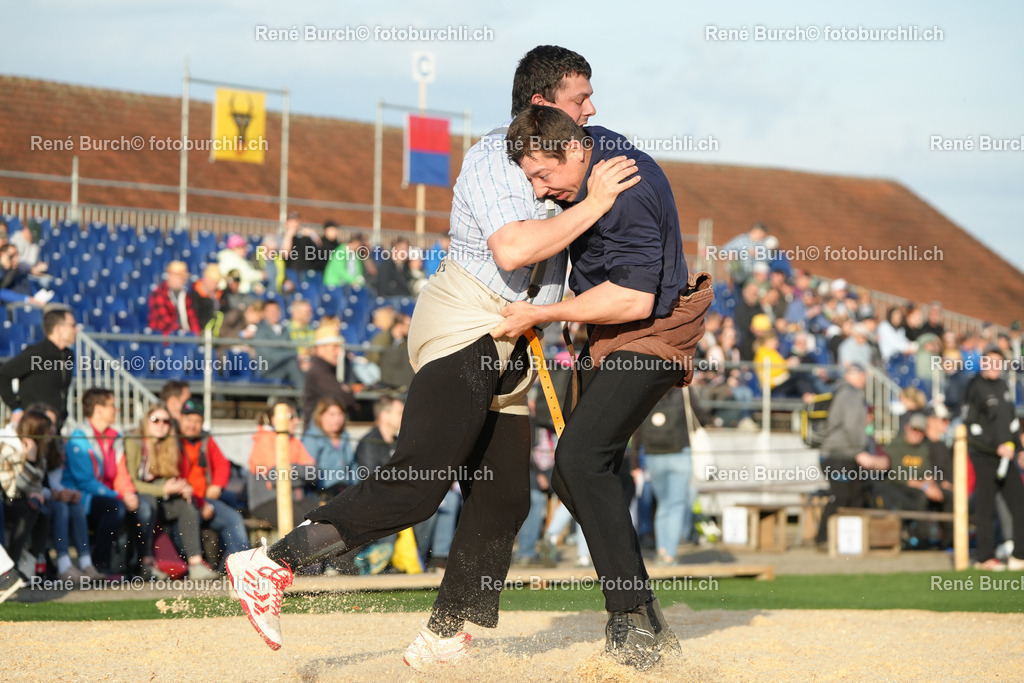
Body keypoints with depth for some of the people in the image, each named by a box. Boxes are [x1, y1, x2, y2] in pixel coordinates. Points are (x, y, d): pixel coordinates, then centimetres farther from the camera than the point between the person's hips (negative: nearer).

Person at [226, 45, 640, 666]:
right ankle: (273, 565, -26)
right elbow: (513, 249, -26)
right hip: (465, 328, -10)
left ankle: (443, 641, 9)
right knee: (422, 477, -24)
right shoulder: (494, 156, -10)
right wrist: (593, 206, -21)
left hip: (507, 351, 10)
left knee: (504, 498, 4)